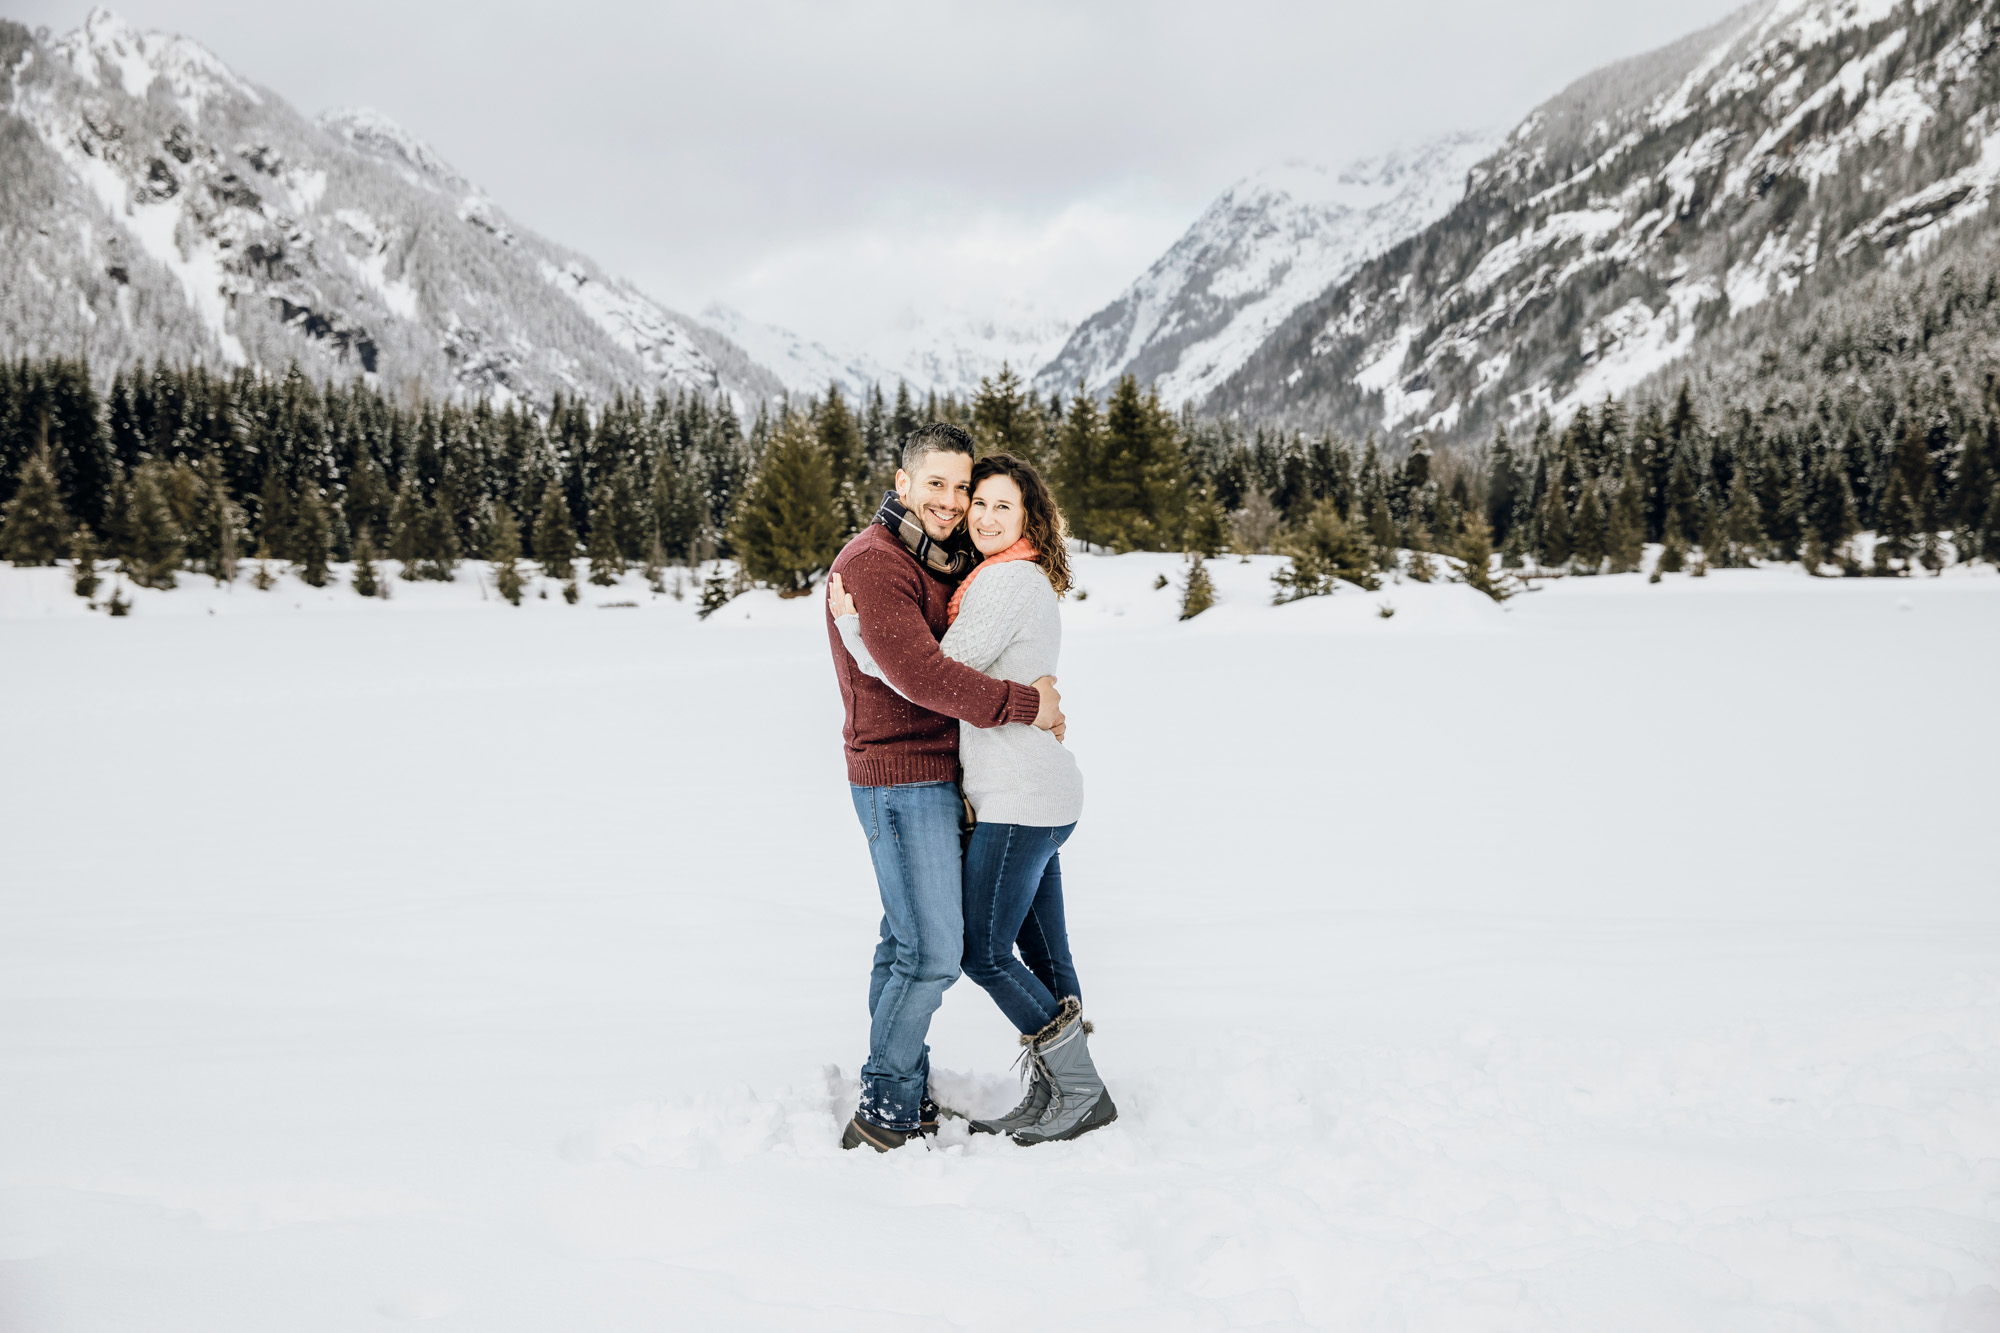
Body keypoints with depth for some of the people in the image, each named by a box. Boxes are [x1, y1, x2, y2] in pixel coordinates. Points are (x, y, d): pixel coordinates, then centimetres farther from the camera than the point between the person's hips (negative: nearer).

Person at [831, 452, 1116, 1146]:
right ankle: (1053, 1099, 20)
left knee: (984, 952, -2)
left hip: (1019, 801, -10)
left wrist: (849, 623, -11)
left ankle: (1080, 1092, 5)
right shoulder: (1028, 580, 15)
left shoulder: (1007, 581, -17)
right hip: (1043, 798, 10)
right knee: (1042, 954, 12)